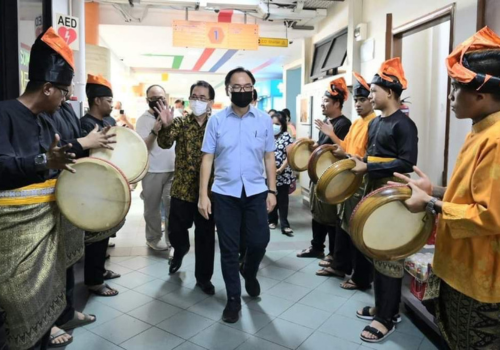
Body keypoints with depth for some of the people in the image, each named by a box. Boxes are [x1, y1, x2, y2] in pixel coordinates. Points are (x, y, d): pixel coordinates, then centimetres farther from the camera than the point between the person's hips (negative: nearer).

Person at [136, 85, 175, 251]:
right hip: (153, 171, -3)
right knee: (152, 207, 7)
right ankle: (154, 238, 22)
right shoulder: (143, 119, -4)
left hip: (173, 169, 3)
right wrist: (154, 131, -25)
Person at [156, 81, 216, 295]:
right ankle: (180, 252, 46)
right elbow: (165, 143, -16)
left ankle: (203, 277, 24)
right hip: (182, 188, 1)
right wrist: (166, 126, -36)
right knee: (176, 229, 10)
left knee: (206, 236, 7)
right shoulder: (180, 123, 0)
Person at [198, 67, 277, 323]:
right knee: (229, 249, 6)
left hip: (256, 192, 1)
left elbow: (269, 158, 7)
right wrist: (203, 195, -5)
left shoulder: (264, 120, 3)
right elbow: (207, 158, 0)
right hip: (224, 193, -1)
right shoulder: (216, 120, -1)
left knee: (260, 241, 5)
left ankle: (249, 272, 40)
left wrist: (272, 191, 2)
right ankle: (233, 299, 24)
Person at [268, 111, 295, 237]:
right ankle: (272, 220, 27)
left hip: (283, 174, -3)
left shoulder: (286, 136, -2)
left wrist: (280, 169, -17)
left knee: (283, 200, 0)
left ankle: (284, 225, 2)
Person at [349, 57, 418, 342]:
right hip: (374, 192, 9)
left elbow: (407, 163, -22)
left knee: (390, 256, -1)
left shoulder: (404, 124, -13)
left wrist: (368, 168, -22)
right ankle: (382, 306, 28)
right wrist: (358, 162, 5)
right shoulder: (375, 123, 13)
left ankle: (388, 317, 11)